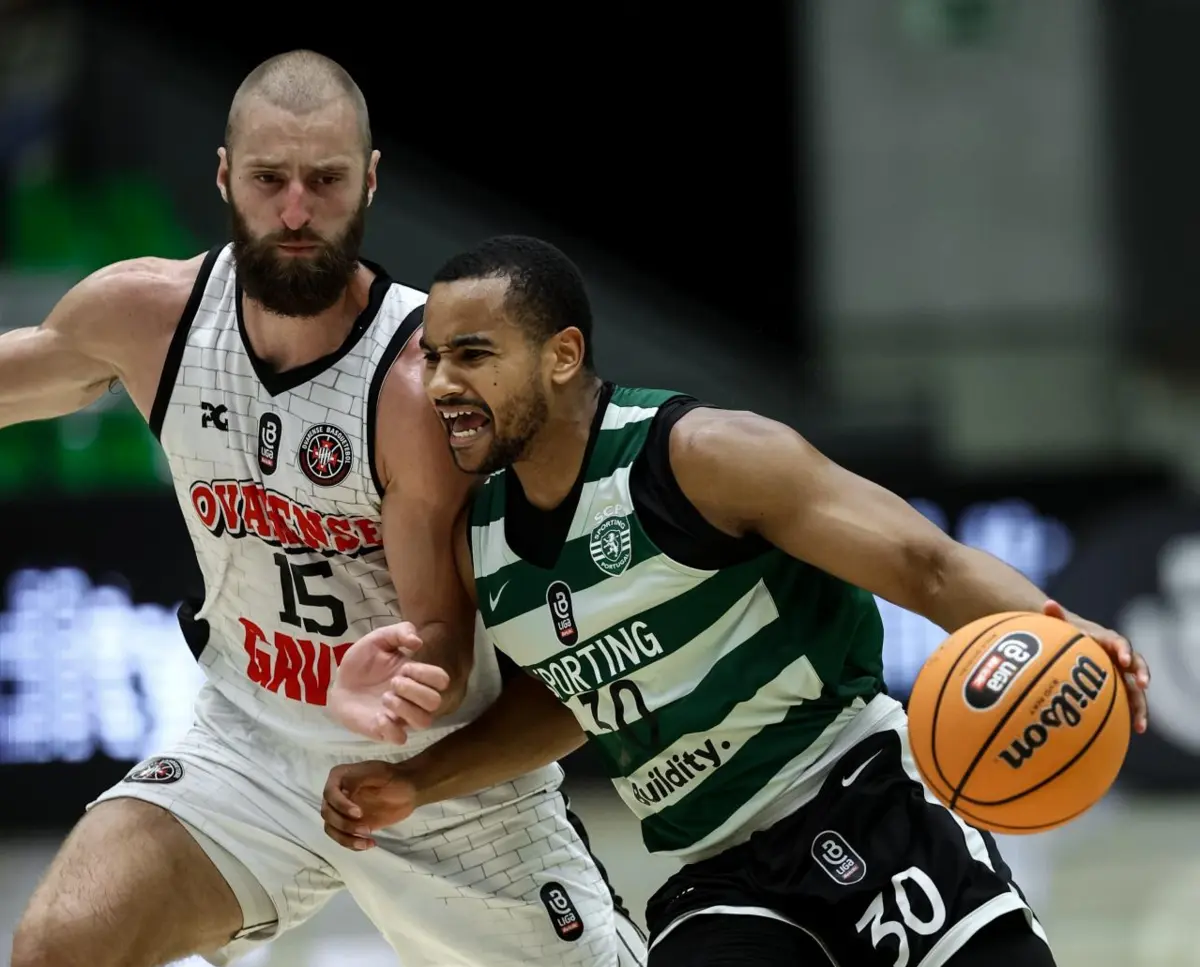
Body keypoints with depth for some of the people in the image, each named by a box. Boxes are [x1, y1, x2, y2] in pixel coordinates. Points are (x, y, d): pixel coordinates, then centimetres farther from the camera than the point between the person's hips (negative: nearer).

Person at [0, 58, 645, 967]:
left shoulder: (426, 380, -25)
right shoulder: (146, 314, -12)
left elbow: (444, 641, -21)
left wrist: (402, 688, -43)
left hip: (445, 765, -2)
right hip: (253, 743, 3)